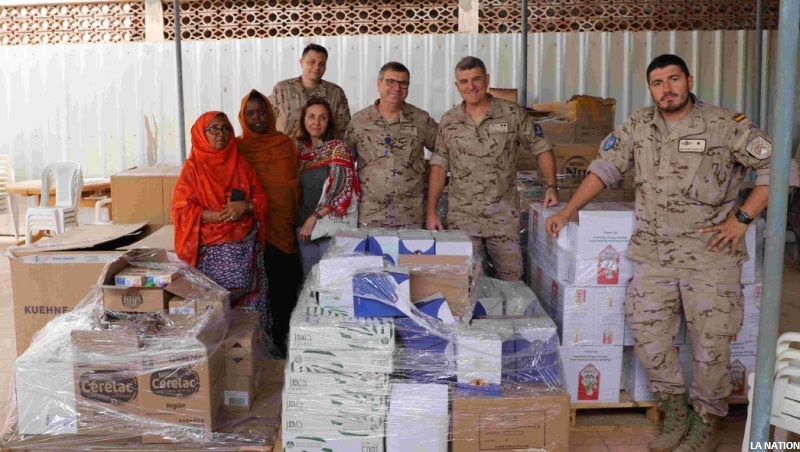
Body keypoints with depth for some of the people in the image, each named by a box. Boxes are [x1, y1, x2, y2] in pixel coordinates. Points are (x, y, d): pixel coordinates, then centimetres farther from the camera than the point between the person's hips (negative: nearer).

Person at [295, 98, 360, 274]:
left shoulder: (338, 148, -6)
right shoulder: (301, 150, 10)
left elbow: (341, 191, -14)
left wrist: (314, 218, -17)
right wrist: (303, 222, 4)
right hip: (304, 225, 5)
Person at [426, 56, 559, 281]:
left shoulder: (512, 114, -2)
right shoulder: (448, 122, 4)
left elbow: (542, 149, 3)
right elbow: (439, 166, 6)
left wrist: (551, 186, -9)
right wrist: (431, 211, 1)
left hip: (503, 217, -1)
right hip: (461, 218, 1)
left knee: (512, 279, 6)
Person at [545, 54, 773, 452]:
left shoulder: (725, 125, -4)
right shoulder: (638, 127, 8)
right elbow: (605, 168, 13)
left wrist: (742, 217, -9)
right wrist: (567, 212, 7)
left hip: (709, 250, -3)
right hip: (654, 250, 4)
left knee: (711, 339, 0)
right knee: (646, 328, -1)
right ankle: (674, 410, 19)